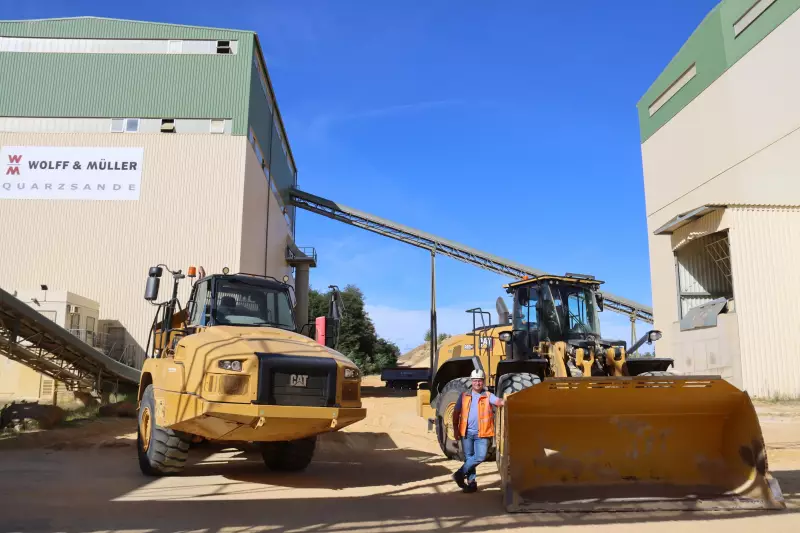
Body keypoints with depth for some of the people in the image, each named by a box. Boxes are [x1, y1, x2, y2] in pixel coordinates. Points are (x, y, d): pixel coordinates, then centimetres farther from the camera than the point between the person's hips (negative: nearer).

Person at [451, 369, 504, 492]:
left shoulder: (488, 396, 3)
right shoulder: (464, 396, 7)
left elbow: (498, 401, -16)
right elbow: (456, 413, 10)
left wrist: (504, 402, -39)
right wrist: (456, 429, 3)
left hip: (482, 433, -1)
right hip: (467, 432, 1)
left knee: (480, 456, -10)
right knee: (468, 457, 7)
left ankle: (460, 473, 7)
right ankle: (471, 482, 19)